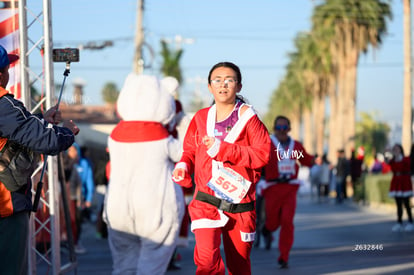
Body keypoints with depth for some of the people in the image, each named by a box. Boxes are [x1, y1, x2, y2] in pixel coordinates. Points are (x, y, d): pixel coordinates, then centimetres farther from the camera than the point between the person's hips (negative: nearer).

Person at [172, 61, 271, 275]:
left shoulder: (248, 118, -1)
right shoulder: (200, 118, 6)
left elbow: (263, 154, -11)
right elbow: (190, 150, 19)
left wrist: (222, 149, -18)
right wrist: (183, 167, -4)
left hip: (240, 203, 0)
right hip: (206, 200, 1)